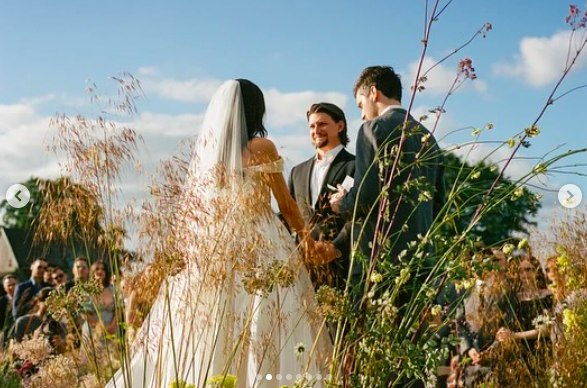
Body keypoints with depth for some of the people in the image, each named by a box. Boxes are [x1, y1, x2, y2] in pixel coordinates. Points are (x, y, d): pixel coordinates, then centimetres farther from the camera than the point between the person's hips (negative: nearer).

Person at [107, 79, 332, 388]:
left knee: (208, 343, 5)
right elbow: (286, 204, 3)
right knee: (264, 338, -6)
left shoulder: (204, 150, 9)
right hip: (261, 251, -5)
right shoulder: (262, 148, -4)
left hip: (215, 253, 5)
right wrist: (304, 235, 19)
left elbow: (193, 214, 12)